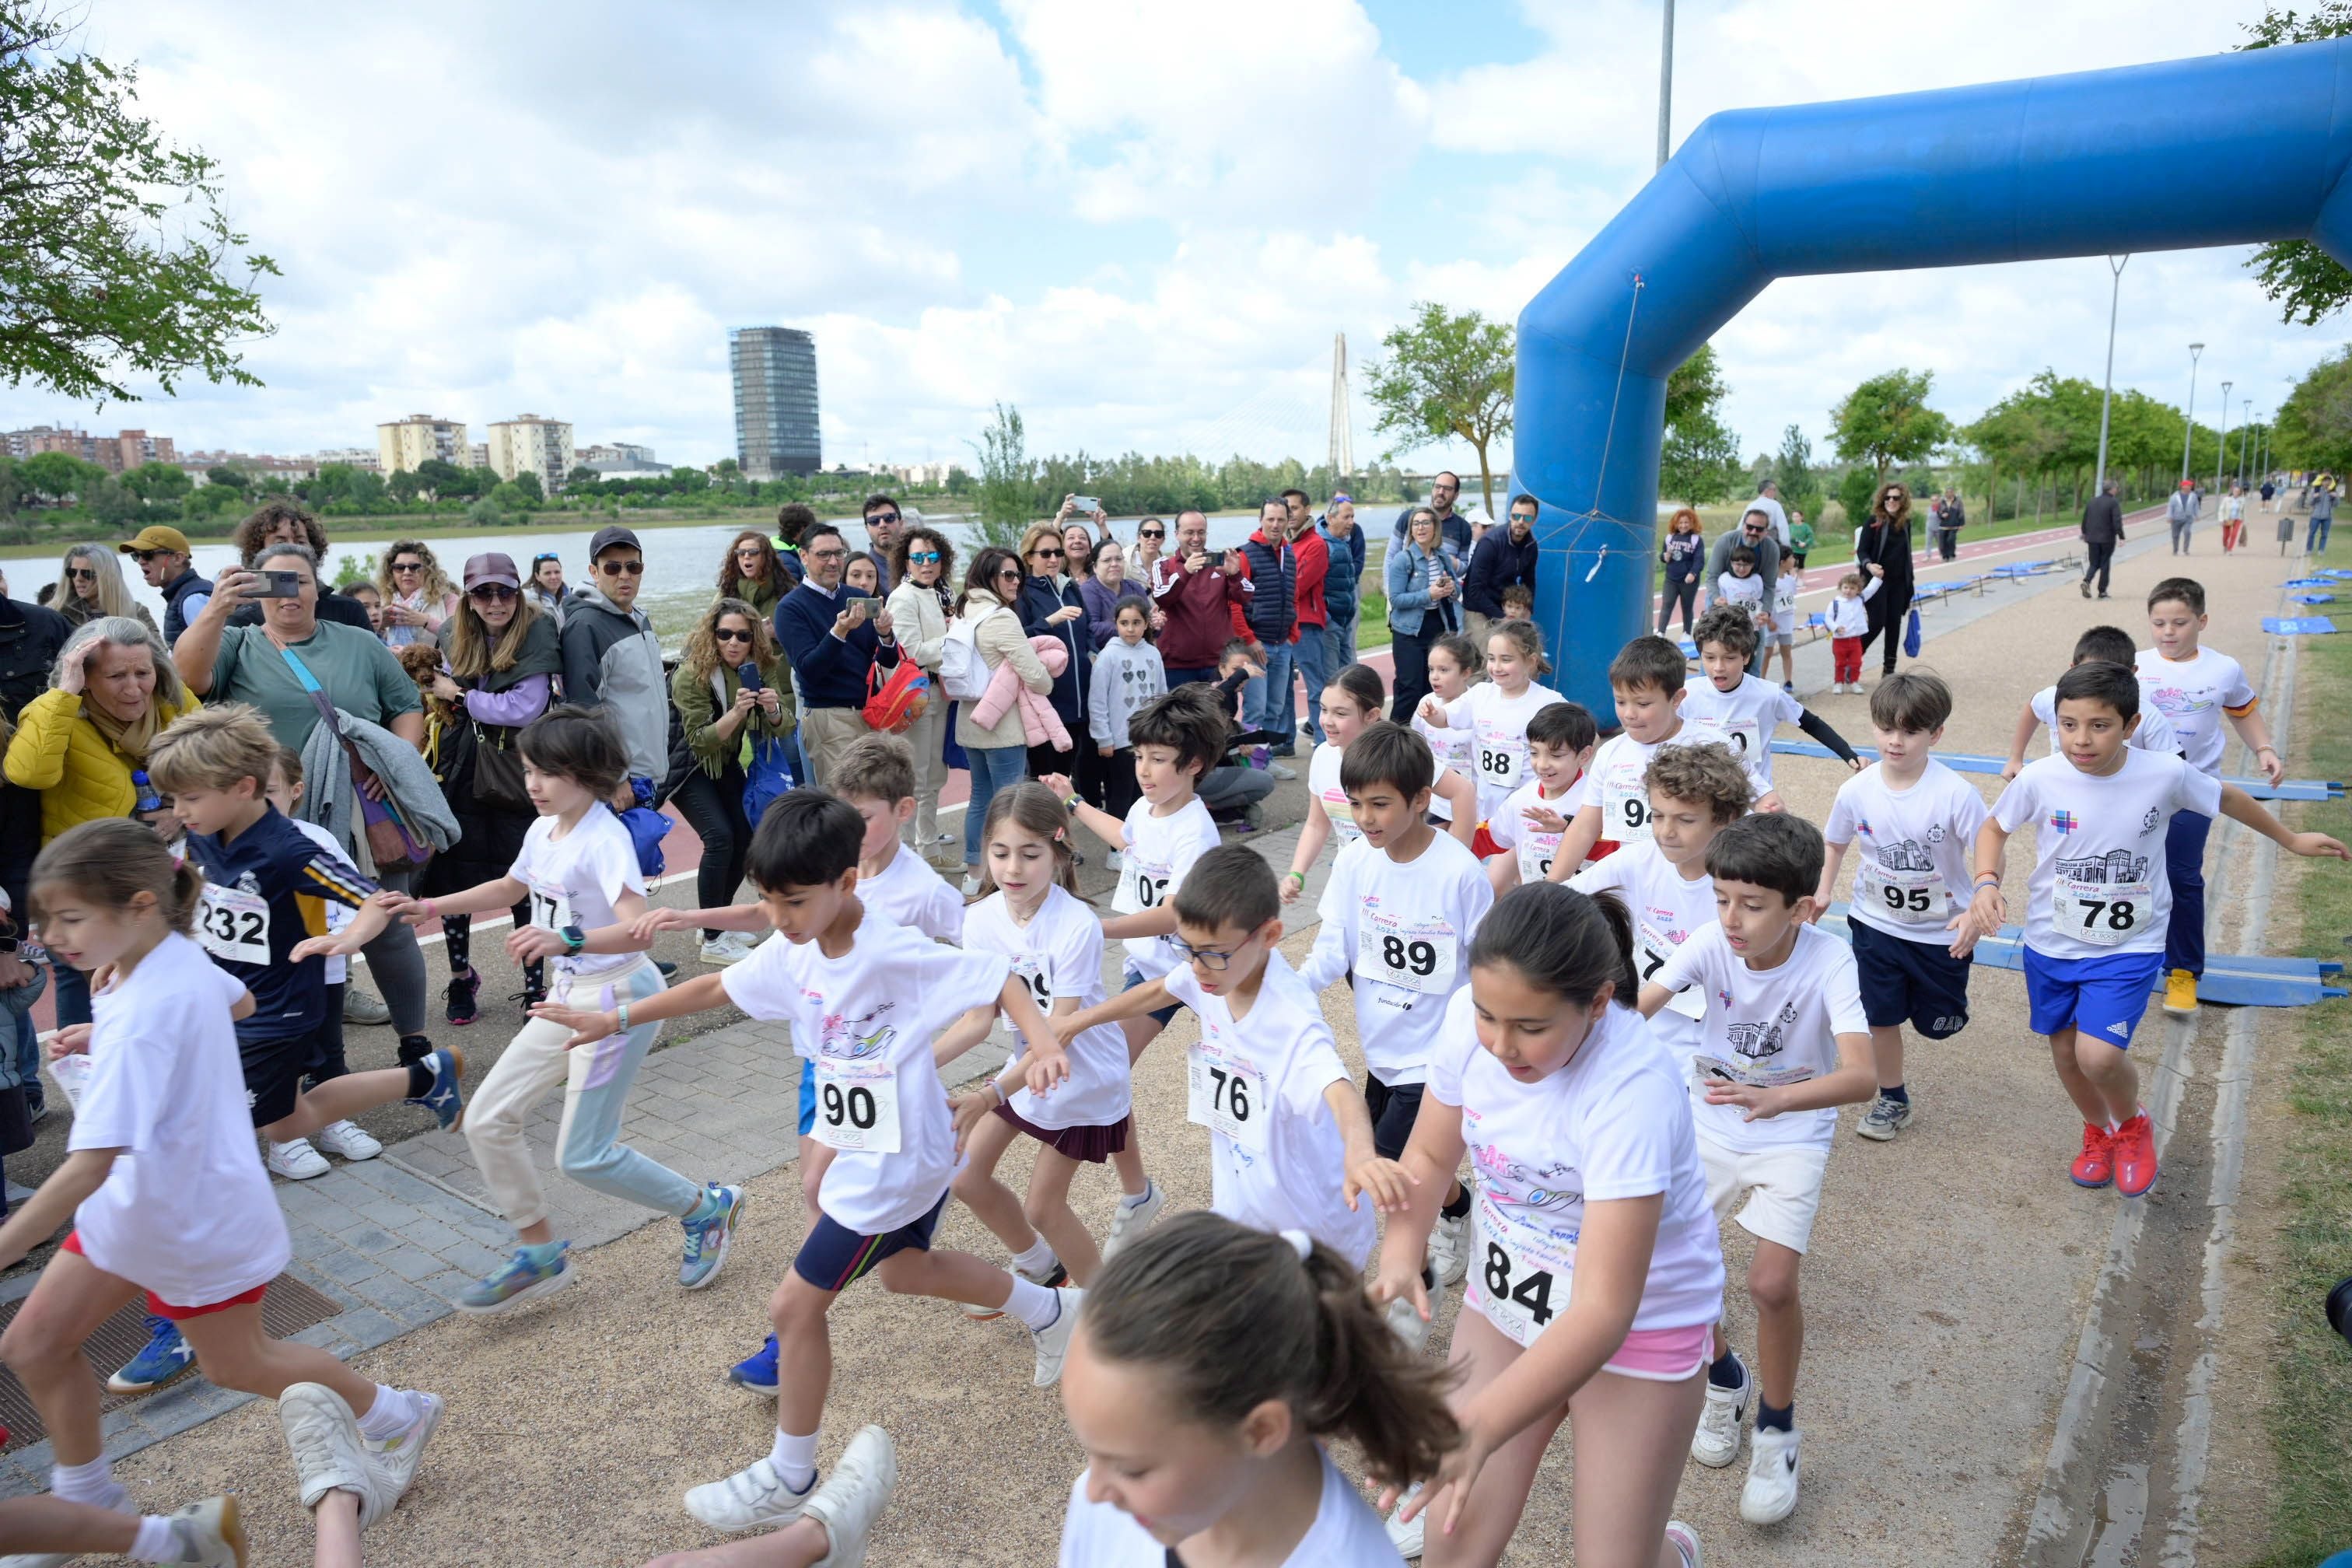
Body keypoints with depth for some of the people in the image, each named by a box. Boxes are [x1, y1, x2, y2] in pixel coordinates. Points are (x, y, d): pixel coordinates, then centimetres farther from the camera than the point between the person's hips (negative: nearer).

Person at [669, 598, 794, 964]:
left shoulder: (762, 667, -10)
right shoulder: (691, 675, -26)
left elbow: (784, 729, -11)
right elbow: (700, 741, -28)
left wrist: (774, 708, -33)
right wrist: (736, 712, -42)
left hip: (726, 763, 6)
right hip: (687, 766, -6)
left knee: (746, 837, 0)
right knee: (720, 837, -20)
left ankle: (718, 922, 19)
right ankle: (712, 941, -12)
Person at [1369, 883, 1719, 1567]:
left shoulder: (1634, 1091, -32)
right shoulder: (1469, 1017, -17)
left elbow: (1603, 1311, -33)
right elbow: (1429, 1155, -1)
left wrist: (1477, 1430, -41)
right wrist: (1399, 1260, -20)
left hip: (1639, 1321, -4)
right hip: (1505, 1298, 4)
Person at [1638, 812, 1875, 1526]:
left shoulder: (1829, 960, -26)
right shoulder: (1710, 942, -18)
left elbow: (1862, 1076, -38)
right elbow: (1634, 1008, -30)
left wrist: (1775, 1099, -55)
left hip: (1793, 1137, -3)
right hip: (1710, 1124, 3)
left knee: (1771, 1284, -15)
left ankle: (1775, 1428, 14)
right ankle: (1726, 1379, 28)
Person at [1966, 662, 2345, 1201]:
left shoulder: (2166, 775, -16)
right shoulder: (2038, 779, -17)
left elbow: (2227, 798, 6)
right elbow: (1994, 828, 1)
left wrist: (2289, 839, 21)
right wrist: (1987, 882, -17)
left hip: (2130, 945, -2)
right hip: (2051, 941, 2)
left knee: (2098, 1055, -16)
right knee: (2066, 1050, 15)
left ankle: (2133, 1125, 19)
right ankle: (2099, 1131, 46)